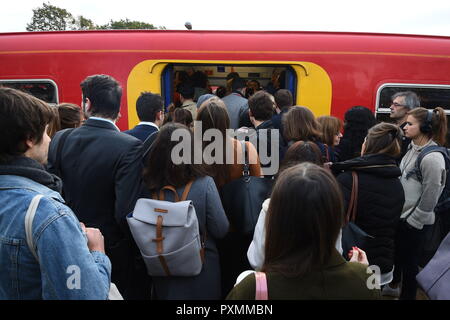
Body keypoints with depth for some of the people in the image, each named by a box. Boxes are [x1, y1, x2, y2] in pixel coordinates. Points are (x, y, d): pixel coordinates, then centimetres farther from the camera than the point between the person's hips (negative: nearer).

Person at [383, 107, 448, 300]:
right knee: (395, 253, 25)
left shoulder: (432, 158, -24)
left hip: (414, 222, -8)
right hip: (401, 214, 8)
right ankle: (393, 285, 49)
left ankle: (406, 295, 31)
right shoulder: (414, 147, 1)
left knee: (409, 261, 10)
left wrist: (412, 221, -12)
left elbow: (429, 197, -20)